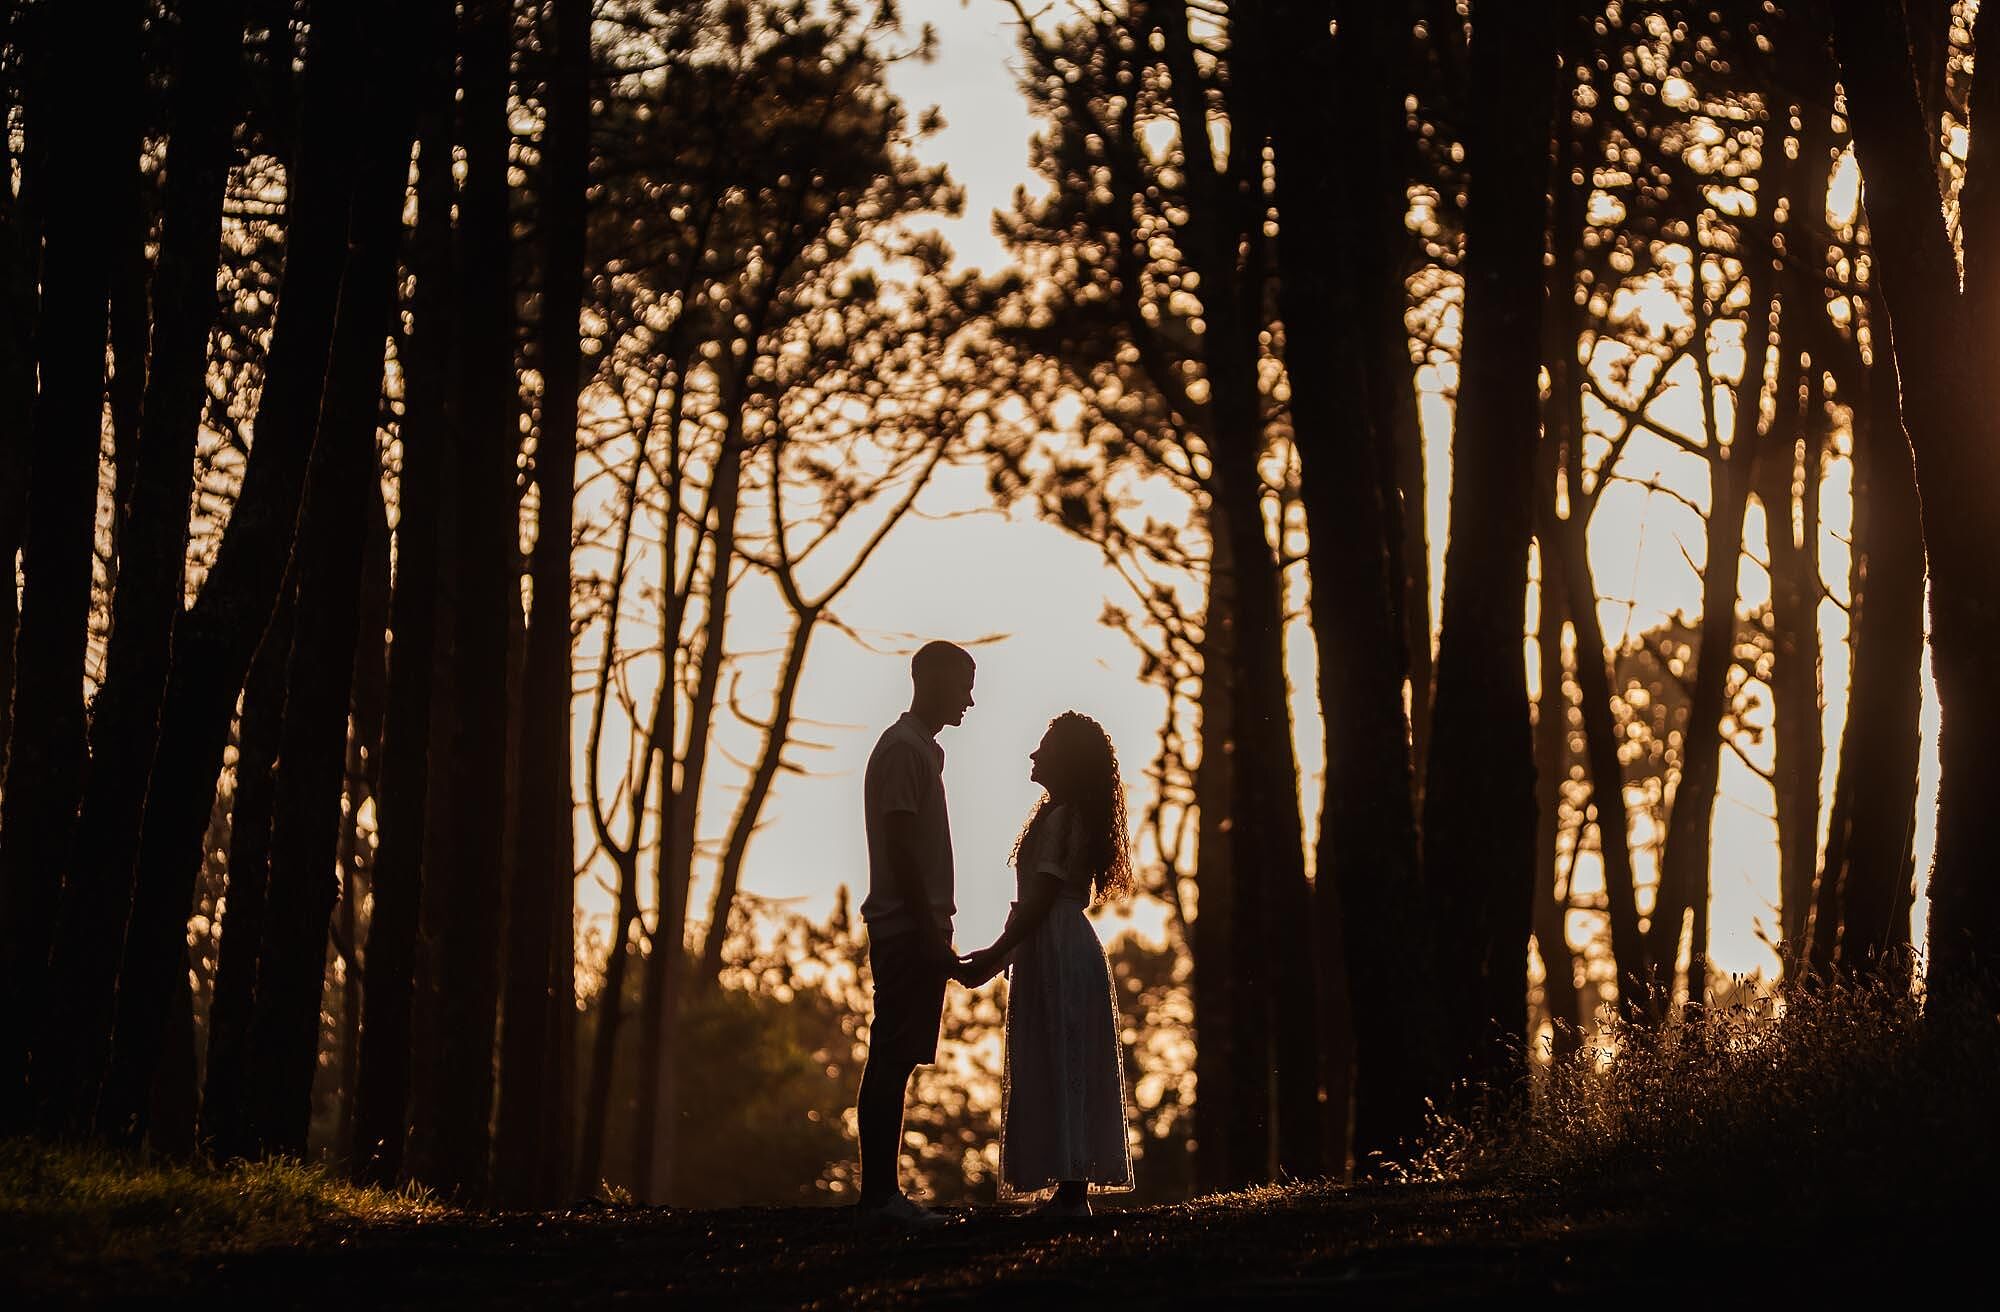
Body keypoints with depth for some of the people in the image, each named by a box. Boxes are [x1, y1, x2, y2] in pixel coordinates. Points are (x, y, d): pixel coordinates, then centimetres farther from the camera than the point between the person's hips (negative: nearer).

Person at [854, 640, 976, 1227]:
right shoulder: (902, 749, -11)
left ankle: (880, 1191, 9)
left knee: (891, 1064, 8)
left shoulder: (920, 748, 20)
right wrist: (931, 936, -20)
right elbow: (900, 849, -18)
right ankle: (881, 1194, -10)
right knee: (892, 1062, -10)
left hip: (915, 934, 10)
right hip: (908, 931, -10)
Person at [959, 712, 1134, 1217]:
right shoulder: (1076, 818, 17)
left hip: (1055, 954, -10)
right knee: (1061, 1074, 9)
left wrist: (993, 956, -16)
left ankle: (1071, 1191, -12)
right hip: (1069, 947, 10)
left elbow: (1040, 899, -18)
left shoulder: (1059, 819, -13)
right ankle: (1069, 1191, 10)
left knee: (1058, 1070, -10)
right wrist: (999, 956, 22)